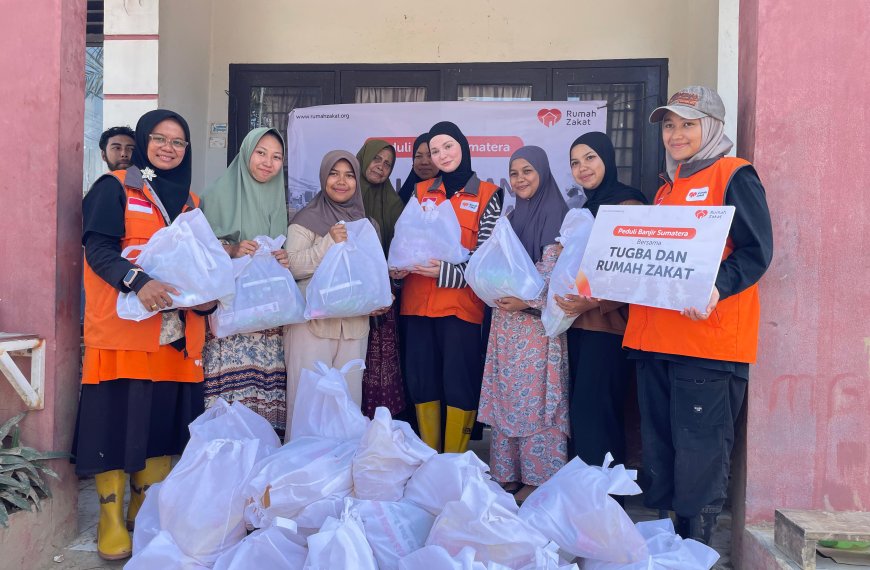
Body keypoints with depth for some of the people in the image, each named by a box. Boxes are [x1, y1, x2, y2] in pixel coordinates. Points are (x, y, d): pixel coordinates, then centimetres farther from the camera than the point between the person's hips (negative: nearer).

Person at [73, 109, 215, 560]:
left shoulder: (191, 202, 18)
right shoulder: (114, 188, 2)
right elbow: (97, 247, -10)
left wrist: (207, 298, -3)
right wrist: (137, 281, -27)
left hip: (176, 331, 5)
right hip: (122, 327, -4)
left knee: (163, 418, 7)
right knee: (116, 418, -2)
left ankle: (147, 511, 22)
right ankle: (111, 519, 11)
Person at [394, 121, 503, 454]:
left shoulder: (487, 195, 2)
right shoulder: (421, 192, 14)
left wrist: (445, 271, -19)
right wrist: (398, 267, -4)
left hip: (461, 302, -4)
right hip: (417, 301, 4)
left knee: (460, 383, -2)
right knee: (422, 379, 9)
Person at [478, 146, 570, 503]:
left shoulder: (557, 214, -6)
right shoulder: (511, 217, 17)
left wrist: (527, 300, -18)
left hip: (538, 320, -7)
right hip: (506, 320, 7)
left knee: (535, 397, -4)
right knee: (505, 396, 8)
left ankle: (539, 477, 7)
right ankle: (508, 473, 18)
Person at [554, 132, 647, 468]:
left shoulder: (627, 204, -9)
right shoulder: (587, 207, 19)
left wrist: (594, 302, -26)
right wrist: (566, 299, 9)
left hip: (608, 324, -8)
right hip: (578, 322, 8)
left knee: (595, 408, -6)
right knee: (579, 407, 11)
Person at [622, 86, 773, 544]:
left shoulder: (734, 176, -2)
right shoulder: (667, 188, 21)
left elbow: (756, 251, -11)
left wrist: (717, 288, -27)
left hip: (708, 338, -7)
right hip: (655, 336, 8)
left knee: (699, 447, -3)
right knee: (658, 444, 14)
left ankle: (695, 542, 12)